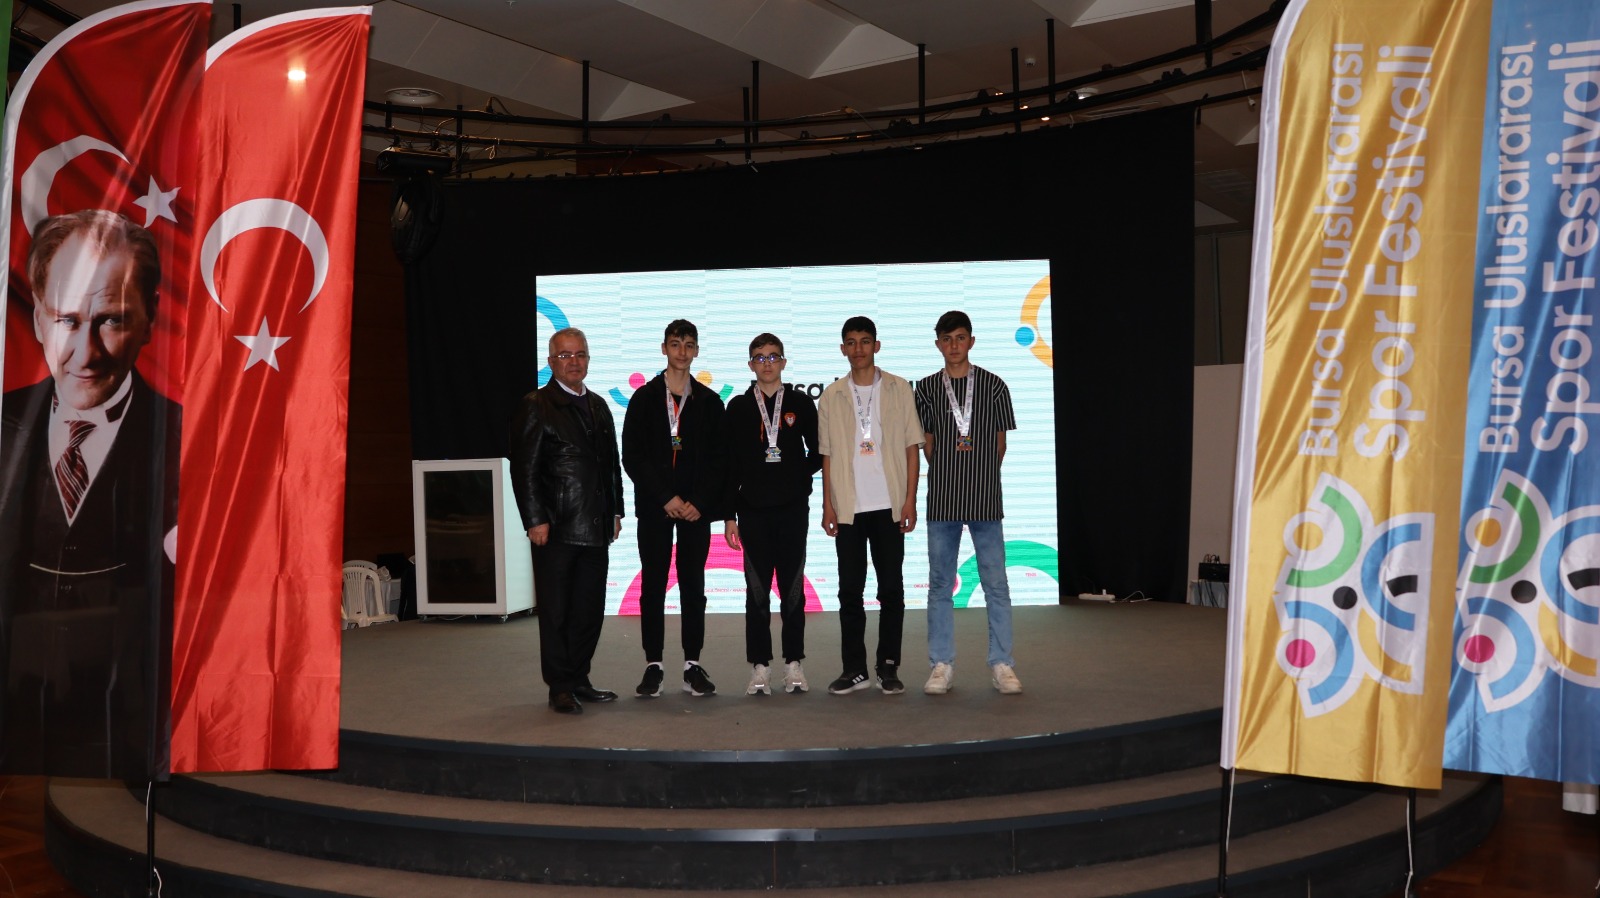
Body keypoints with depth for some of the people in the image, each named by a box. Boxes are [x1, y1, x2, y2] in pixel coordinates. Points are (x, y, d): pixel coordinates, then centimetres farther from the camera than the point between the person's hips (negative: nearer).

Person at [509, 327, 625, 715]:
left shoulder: (598, 405, 16)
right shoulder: (536, 406, -3)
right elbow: (524, 468, -9)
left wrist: (615, 511, 14)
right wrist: (536, 520, -14)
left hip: (595, 529, 6)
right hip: (556, 529, -6)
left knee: (590, 610, 10)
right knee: (556, 611, 1)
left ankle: (579, 680, 21)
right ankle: (560, 688, 9)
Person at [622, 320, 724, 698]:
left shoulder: (710, 401, 8)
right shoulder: (644, 399, 5)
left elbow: (718, 459, 6)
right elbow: (632, 457, 0)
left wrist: (701, 502, -7)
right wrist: (666, 498, -9)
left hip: (696, 508, 1)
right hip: (654, 507, -1)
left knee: (693, 587, 4)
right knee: (652, 588, 1)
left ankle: (692, 666, 10)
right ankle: (653, 667, 8)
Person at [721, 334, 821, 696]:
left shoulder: (801, 403, 7)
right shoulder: (738, 407, 7)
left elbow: (818, 452, 13)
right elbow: (730, 465, 5)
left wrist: (799, 476, -3)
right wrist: (729, 515, 1)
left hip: (793, 509, 0)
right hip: (753, 512, 0)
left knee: (793, 591, 4)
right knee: (757, 592, 2)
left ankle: (794, 665, 12)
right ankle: (760, 667, 8)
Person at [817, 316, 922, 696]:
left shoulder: (899, 389, 5)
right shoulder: (832, 396, 8)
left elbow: (911, 447, 3)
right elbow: (828, 454, 8)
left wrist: (910, 500, -5)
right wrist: (827, 504, 1)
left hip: (888, 505, -1)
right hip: (848, 507, 1)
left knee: (891, 588, 2)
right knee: (850, 590, 4)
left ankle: (888, 668, 11)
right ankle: (854, 669, 12)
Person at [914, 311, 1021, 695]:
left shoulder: (993, 386, 4)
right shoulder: (927, 388, 7)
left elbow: (1000, 442, 7)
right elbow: (927, 443, 9)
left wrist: (981, 476, 5)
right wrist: (948, 475, 4)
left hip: (984, 498, -1)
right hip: (942, 499, 1)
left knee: (996, 584, 1)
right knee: (940, 585, 6)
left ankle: (1002, 664, 9)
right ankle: (941, 665, 15)